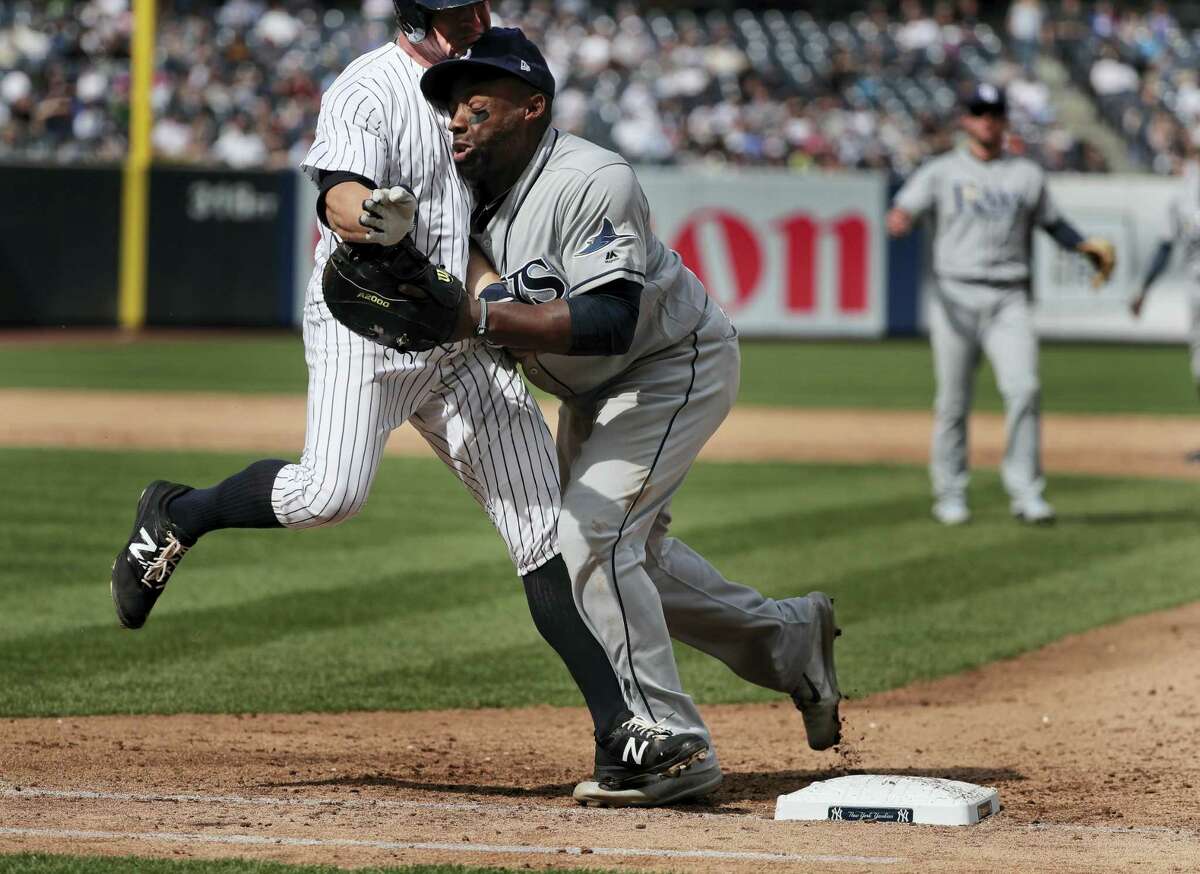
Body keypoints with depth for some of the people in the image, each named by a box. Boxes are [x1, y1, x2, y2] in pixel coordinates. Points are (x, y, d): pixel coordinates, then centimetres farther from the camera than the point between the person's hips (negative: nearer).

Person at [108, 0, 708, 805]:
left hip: (465, 337, 6)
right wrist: (370, 217, -49)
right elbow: (339, 195, -26)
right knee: (330, 492, -26)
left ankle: (619, 730, -4)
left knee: (546, 524, -3)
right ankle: (176, 517, 5)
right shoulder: (369, 89, -10)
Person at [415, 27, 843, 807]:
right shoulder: (478, 187, -4)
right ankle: (787, 640, 37)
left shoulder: (590, 182, -31)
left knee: (591, 536, -21)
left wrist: (485, 317, -44)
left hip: (677, 368, -10)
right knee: (626, 551, 19)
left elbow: (610, 321, -40)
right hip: (595, 391, 10)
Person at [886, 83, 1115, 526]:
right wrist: (899, 219, -30)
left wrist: (1085, 245, 2)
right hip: (955, 296, -1)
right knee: (953, 401, 0)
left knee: (1024, 388, -15)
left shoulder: (1027, 174, 14)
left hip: (1008, 299, 1)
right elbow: (905, 207, -5)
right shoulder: (941, 171, 7)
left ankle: (1025, 492, -11)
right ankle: (950, 495, 11)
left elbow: (1052, 222, 21)